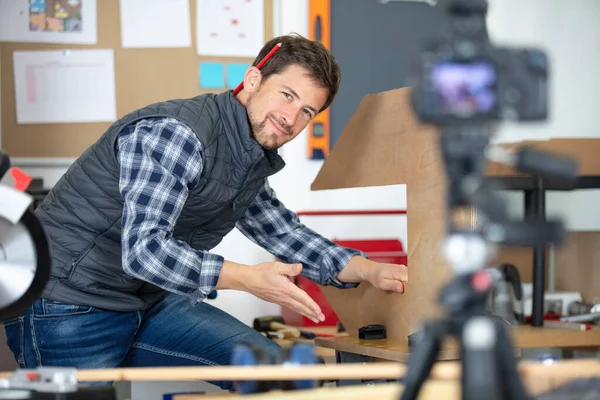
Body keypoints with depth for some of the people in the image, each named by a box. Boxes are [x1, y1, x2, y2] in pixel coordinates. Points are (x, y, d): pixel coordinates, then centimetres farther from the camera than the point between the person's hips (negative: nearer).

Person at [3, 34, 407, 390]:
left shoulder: (254, 163, 8)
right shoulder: (176, 133, -23)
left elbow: (288, 236, 18)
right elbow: (143, 249, -31)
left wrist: (370, 271, 4)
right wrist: (251, 279, -32)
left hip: (147, 302, 9)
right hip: (67, 308, -8)